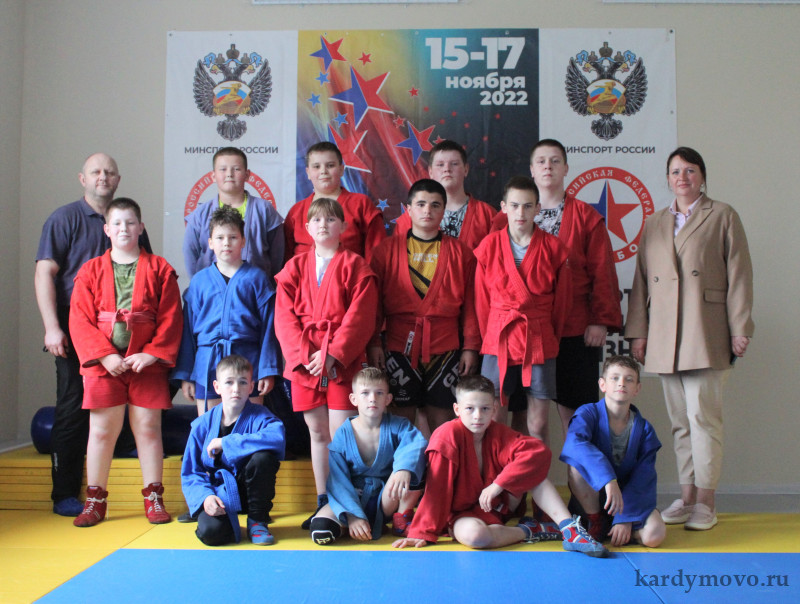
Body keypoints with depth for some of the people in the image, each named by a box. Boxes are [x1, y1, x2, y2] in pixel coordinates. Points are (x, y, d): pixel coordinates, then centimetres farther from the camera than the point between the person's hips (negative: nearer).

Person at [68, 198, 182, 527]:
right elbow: (80, 320, -1)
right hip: (103, 364, 1)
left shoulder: (159, 269, 3)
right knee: (101, 430, 6)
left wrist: (152, 354, -12)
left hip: (147, 364, -1)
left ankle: (153, 497, 16)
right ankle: (95, 500, 19)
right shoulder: (91, 271, 5)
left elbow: (170, 319, -2)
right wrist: (105, 355, -13)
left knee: (148, 428, 5)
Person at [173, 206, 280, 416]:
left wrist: (268, 370, -4)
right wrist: (184, 374, 8)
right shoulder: (199, 281, 10)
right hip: (207, 365, 2)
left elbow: (268, 326, 2)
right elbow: (188, 328, 11)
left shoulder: (257, 278, 5)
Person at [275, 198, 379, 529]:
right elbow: (285, 317, 3)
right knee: (317, 432, 11)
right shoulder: (295, 267, 11)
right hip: (304, 362, 4)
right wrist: (303, 354, -10)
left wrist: (334, 354, -15)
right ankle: (322, 503, 20)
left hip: (343, 362, -3)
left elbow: (360, 317, -7)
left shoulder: (355, 266, 1)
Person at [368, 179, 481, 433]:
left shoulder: (460, 253, 7)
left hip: (445, 348, 1)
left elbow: (470, 304, 7)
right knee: (403, 414, 2)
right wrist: (373, 343, -3)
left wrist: (470, 347, 2)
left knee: (440, 417, 4)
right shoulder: (387, 250, 5)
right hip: (399, 345, 0)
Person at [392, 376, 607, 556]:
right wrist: (422, 533, -19)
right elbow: (437, 489, -18)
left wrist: (498, 484, -28)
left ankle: (569, 527, -20)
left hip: (498, 505, 5)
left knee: (532, 470, -14)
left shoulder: (497, 433, -6)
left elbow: (539, 452, -21)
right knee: (474, 534, -39)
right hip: (462, 513, -4)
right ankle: (528, 531, -14)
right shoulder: (448, 435, -18)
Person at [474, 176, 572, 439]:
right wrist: (490, 334, 10)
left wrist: (552, 336, 11)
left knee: (538, 425, 4)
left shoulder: (553, 247, 1)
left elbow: (563, 298, 9)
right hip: (498, 339, 0)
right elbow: (482, 298, 9)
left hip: (539, 341, 0)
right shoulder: (490, 245, 2)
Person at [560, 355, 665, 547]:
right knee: (578, 463, -30)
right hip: (592, 498, -1)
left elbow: (643, 479, -8)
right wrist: (608, 479, -45)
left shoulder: (644, 429, -3)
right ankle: (596, 523, -10)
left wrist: (626, 519, -20)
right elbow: (574, 444, -33)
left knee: (654, 536, -28)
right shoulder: (588, 413, -10)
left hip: (628, 496, 1)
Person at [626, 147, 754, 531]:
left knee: (704, 416, -6)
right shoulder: (654, 225, 18)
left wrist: (740, 329, -6)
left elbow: (739, 275, 1)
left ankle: (705, 502, 2)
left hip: (706, 335, -4)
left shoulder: (722, 217, 7)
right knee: (679, 421, 7)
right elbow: (641, 281, 15)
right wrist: (637, 332, 9)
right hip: (665, 339, 4)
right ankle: (686, 496, 14)